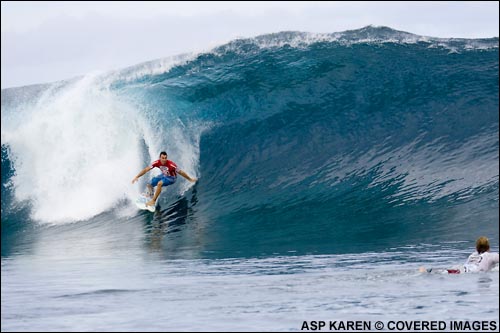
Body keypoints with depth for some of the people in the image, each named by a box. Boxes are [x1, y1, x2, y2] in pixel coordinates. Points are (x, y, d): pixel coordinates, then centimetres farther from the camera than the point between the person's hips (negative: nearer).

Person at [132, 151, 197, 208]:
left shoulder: (171, 165, -36)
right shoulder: (157, 163, -25)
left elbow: (180, 172, -24)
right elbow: (146, 169, -21)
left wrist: (190, 179, -13)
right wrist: (137, 177, -27)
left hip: (171, 178, -5)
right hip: (163, 175, 5)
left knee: (159, 183, -32)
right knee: (149, 185, 4)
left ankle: (153, 201, -22)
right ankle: (150, 196, 35)